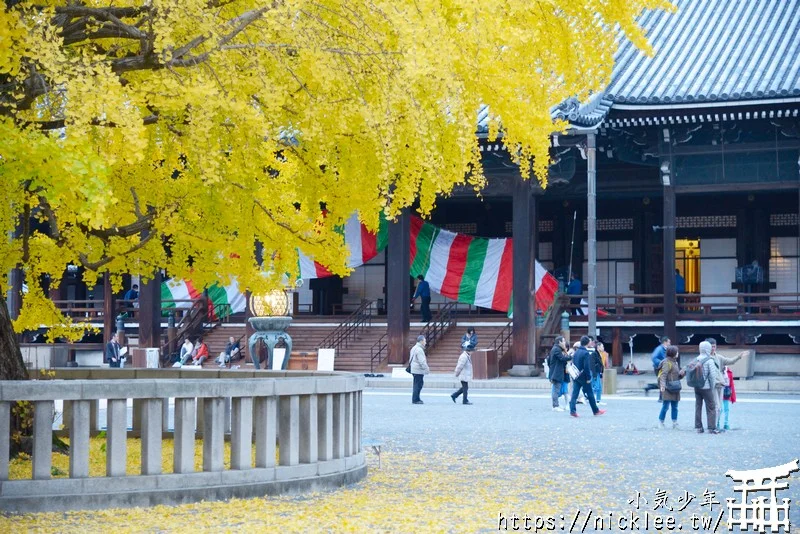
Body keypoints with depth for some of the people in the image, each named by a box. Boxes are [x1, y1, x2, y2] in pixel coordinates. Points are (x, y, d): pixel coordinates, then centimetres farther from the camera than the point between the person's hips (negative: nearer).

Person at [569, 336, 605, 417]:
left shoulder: (576, 352, 8)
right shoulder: (585, 353, -16)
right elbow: (586, 367, -20)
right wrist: (588, 378, -14)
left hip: (576, 376, 6)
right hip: (583, 376, -6)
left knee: (575, 393, 1)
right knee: (590, 394, 6)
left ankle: (572, 410, -9)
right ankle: (596, 411, 17)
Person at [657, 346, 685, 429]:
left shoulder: (675, 362, 18)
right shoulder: (667, 362, -11)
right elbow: (663, 375, -21)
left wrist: (682, 373, 3)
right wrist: (662, 385, -33)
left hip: (675, 389, 9)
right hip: (667, 388, -9)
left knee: (675, 406, 9)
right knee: (666, 405, -8)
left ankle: (675, 423, 13)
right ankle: (660, 422, 2)